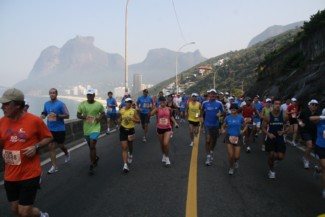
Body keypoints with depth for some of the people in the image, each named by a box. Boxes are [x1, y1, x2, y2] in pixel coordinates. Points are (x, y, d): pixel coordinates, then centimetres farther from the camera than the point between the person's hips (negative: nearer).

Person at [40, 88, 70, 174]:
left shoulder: (61, 104, -11)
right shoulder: (46, 104, 4)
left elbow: (67, 115, -12)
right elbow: (44, 114, 15)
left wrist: (57, 115, -25)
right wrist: (40, 117, -6)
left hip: (60, 129, -4)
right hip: (50, 129, 4)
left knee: (61, 145, 11)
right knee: (51, 147, -1)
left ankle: (67, 154, 46)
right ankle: (54, 166, 6)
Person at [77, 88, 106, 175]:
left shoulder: (99, 104, -6)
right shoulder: (82, 104, -2)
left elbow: (103, 113, 7)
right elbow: (78, 115, 3)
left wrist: (100, 118, -13)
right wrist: (82, 116, -19)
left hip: (95, 128, -3)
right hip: (86, 129, 4)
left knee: (92, 146, -12)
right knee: (90, 146, 20)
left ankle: (91, 167, -3)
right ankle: (95, 157, 48)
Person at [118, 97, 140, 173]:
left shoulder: (134, 111, -6)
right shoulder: (122, 110, 3)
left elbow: (138, 121, -6)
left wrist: (132, 119, -21)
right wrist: (120, 120, -3)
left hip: (131, 130, -1)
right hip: (123, 130, 1)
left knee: (130, 145, 18)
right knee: (124, 148, -6)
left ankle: (130, 154, 53)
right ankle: (125, 164, -8)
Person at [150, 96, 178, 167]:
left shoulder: (169, 109, -3)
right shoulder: (157, 109, -8)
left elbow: (171, 116, 15)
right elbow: (150, 114, -22)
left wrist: (175, 123, 6)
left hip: (167, 128, -1)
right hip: (159, 128, 1)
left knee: (166, 144, -15)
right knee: (162, 144, 16)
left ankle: (167, 158, 4)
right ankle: (164, 156, 42)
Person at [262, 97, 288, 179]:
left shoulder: (284, 115, -9)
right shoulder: (268, 116, -11)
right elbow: (264, 128, 0)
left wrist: (283, 131, -12)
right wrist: (268, 134, -18)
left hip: (280, 138, 1)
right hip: (270, 138, -1)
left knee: (281, 157, -5)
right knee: (271, 155, -3)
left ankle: (273, 159, 33)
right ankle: (271, 170, 24)